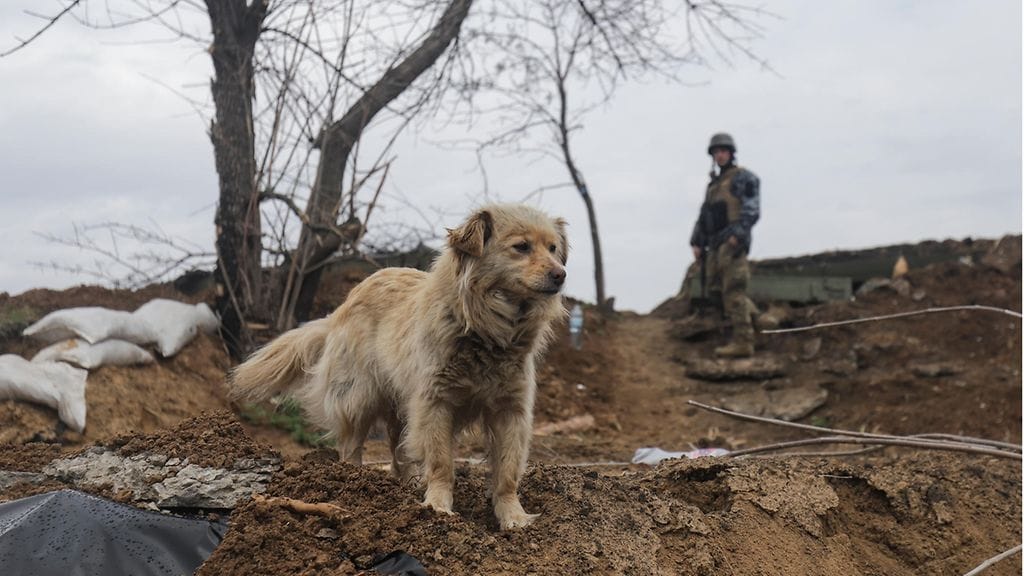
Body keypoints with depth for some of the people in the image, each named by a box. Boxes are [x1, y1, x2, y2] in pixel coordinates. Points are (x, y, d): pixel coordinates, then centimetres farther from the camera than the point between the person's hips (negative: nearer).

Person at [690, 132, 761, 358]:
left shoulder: (743, 177, 0)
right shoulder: (714, 183, 25)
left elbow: (751, 210, -12)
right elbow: (704, 216, 22)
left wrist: (737, 234, -24)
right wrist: (697, 242, 11)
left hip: (732, 243, -9)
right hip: (715, 246, 9)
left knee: (733, 291, -13)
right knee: (715, 289, 8)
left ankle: (742, 342, -14)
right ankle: (752, 314, 22)